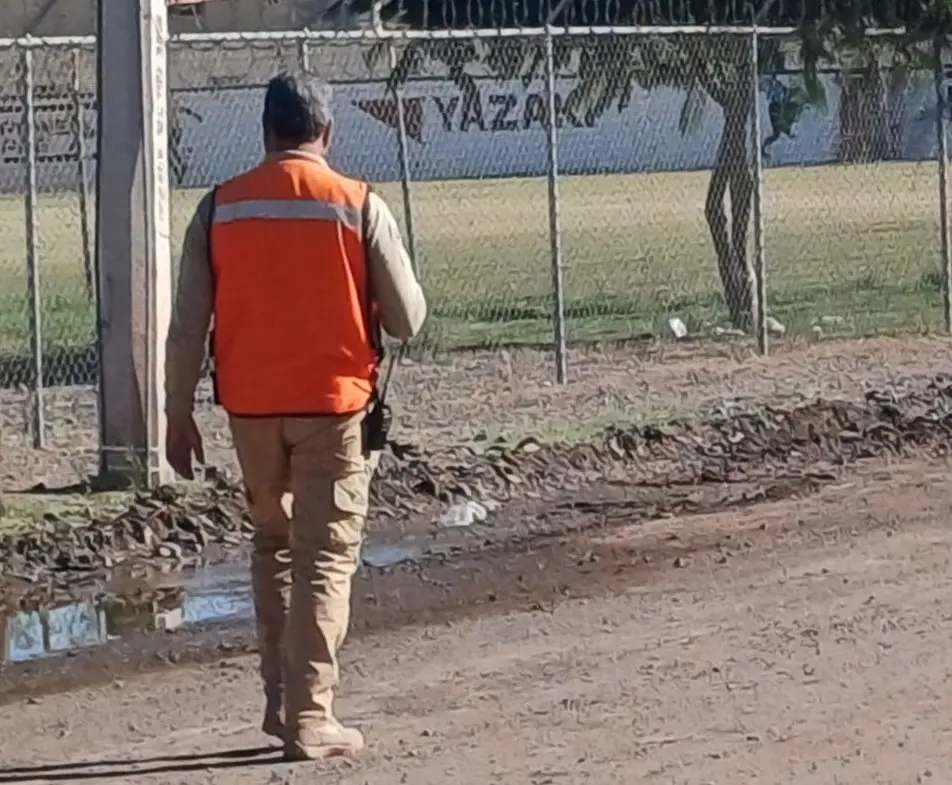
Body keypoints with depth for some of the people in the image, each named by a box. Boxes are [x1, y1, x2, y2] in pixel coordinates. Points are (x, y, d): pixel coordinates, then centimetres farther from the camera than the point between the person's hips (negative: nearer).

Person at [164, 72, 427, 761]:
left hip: (251, 406, 3)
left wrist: (179, 416, 7)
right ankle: (309, 719, -4)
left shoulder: (219, 209, -1)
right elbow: (407, 320, -4)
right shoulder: (359, 207, -7)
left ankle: (282, 699, 18)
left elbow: (188, 327, -1)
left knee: (273, 544, 21)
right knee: (325, 560, 2)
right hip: (334, 404, -3)